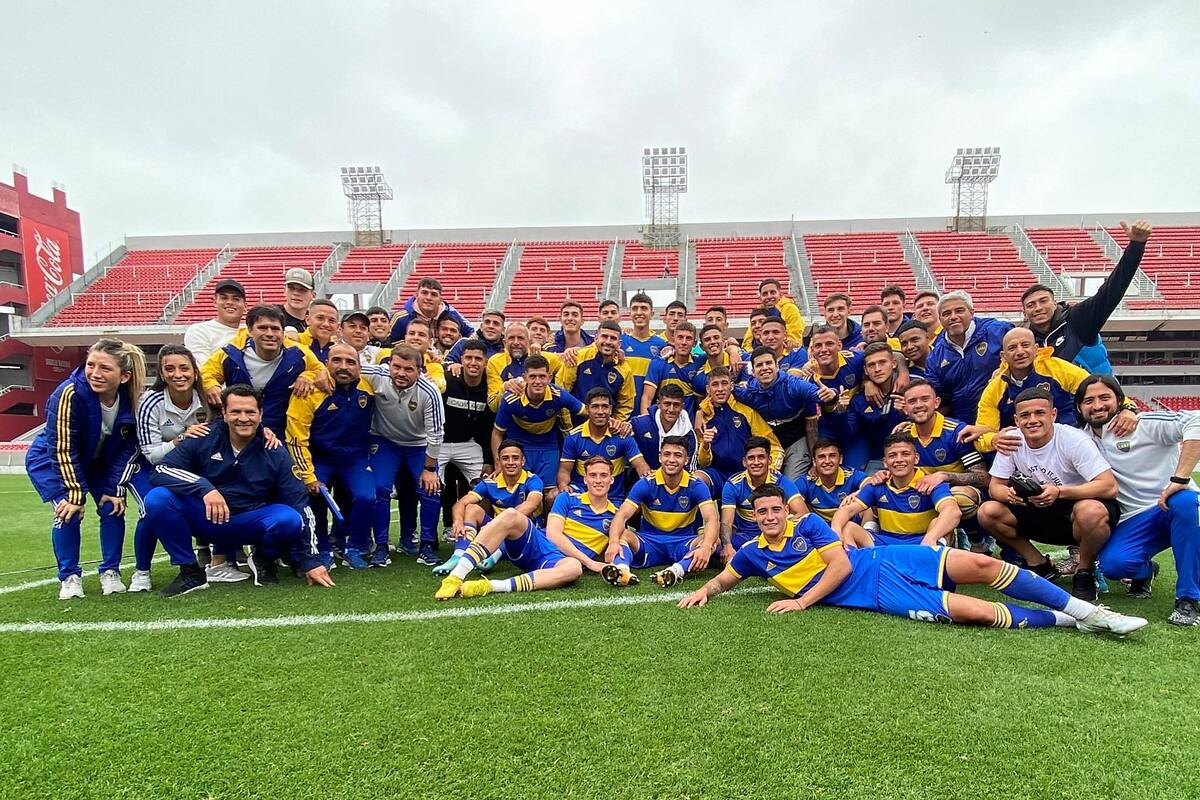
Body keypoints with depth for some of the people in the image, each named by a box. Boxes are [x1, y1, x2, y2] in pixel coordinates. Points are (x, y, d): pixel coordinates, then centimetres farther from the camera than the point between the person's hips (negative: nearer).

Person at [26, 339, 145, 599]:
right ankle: (69, 577, 1)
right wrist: (75, 494, -24)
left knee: (113, 506, -11)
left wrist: (115, 489, -15)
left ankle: (110, 572, 6)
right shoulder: (69, 394, -33)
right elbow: (63, 450, -27)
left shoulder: (131, 398, -22)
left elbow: (128, 448, -11)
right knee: (69, 511, -18)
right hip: (51, 460, -3)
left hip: (99, 462, 3)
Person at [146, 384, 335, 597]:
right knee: (157, 499, -23)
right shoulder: (204, 439, -7)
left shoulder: (275, 453, -9)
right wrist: (205, 488, -32)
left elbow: (300, 505, -9)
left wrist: (311, 562, -13)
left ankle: (263, 560, 4)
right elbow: (161, 469, -14)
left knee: (290, 519, -31)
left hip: (252, 524, -1)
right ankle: (190, 572, -5)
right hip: (205, 519, 2)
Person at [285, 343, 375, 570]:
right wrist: (308, 476, -16)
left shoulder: (370, 385, -10)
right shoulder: (311, 389, -19)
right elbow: (296, 438, -15)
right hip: (318, 458, -1)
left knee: (365, 498, -19)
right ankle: (322, 551, 8)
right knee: (311, 497, -20)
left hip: (355, 459, 2)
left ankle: (354, 549, 7)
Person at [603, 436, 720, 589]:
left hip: (683, 544, 0)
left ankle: (677, 570, -53)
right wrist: (614, 541, -38)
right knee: (622, 534, -28)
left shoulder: (696, 486, -6)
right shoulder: (646, 484, -7)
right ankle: (622, 568, -58)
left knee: (712, 540, -30)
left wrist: (706, 547, -41)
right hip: (649, 541, 0)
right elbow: (622, 515, -16)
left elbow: (712, 519, -19)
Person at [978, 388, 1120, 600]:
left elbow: (1110, 487, -27)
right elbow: (994, 487, -5)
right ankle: (1040, 566, 4)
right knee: (988, 512, -18)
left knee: (1091, 511, -38)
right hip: (1042, 514, 4)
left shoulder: (1074, 440, -19)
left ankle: (1084, 573, -8)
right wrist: (1009, 494, -29)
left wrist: (1059, 492, -39)